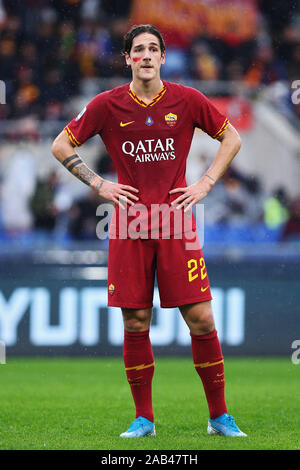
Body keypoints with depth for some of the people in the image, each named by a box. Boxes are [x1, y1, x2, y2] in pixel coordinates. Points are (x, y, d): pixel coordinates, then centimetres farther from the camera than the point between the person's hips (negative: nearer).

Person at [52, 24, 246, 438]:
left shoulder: (187, 100, 2)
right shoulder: (108, 105, 2)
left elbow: (231, 138, 14)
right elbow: (61, 146, 11)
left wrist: (206, 184, 4)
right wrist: (98, 184, 1)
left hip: (176, 221, 0)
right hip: (129, 223, 0)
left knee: (201, 319, -5)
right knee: (135, 323, 1)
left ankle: (220, 417, 5)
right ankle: (144, 419, 11)